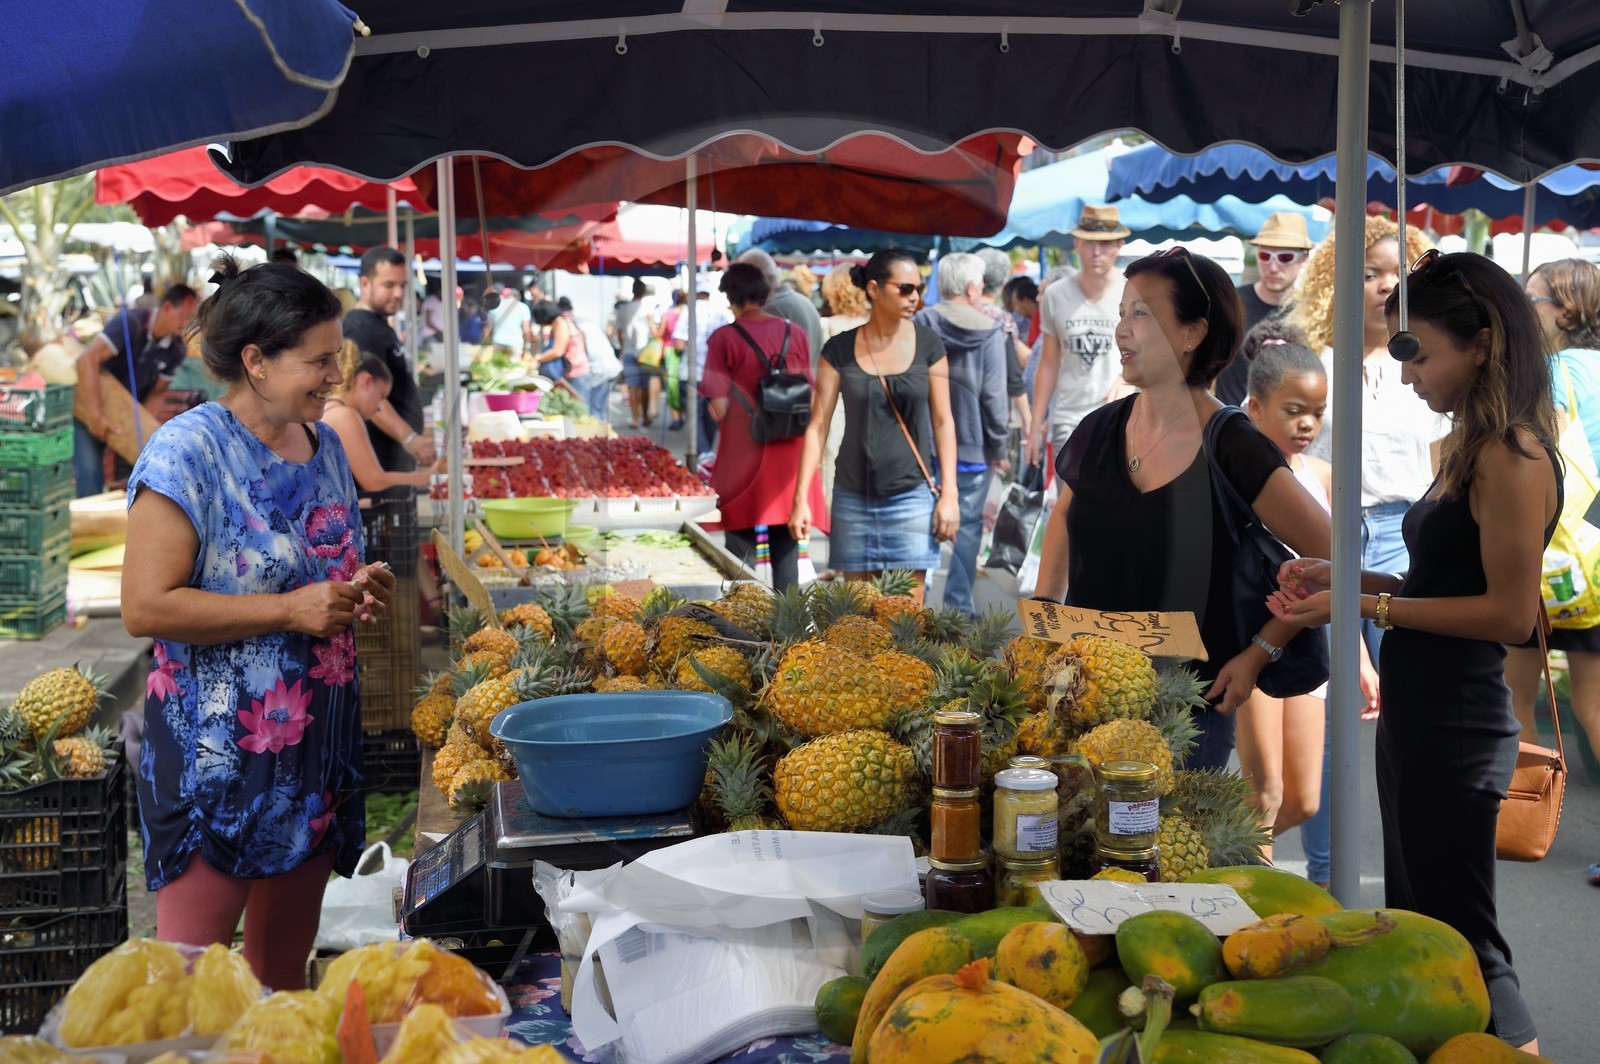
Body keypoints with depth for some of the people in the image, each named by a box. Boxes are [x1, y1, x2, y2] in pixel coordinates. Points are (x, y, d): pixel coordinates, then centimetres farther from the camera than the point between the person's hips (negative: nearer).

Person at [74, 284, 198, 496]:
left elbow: (156, 394, -2)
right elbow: (88, 360, -36)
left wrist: (145, 428, -18)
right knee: (90, 470, -15)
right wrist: (95, 415, -39)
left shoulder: (176, 351, -9)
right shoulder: (131, 323, -27)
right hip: (87, 406, -5)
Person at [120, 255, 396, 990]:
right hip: (214, 756, -7)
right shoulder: (187, 452, -13)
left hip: (315, 749, 7)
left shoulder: (326, 447, 10)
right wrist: (290, 610, -21)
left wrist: (359, 594, 3)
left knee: (284, 968, 16)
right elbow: (145, 607, -19)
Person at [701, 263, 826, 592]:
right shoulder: (795, 334, 5)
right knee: (786, 547, 10)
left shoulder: (724, 338, -7)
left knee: (742, 545, 4)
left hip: (743, 450, -3)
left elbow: (718, 406, -10)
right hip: (791, 450, 4)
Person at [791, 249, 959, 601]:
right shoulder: (840, 350, 1)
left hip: (911, 496, -1)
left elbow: (942, 421, 4)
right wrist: (801, 498, -5)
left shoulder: (927, 344, 2)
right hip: (854, 498, 1)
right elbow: (818, 426, 1)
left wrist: (950, 494, -3)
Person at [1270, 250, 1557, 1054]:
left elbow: (1511, 613, -21)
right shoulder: (1468, 447, 11)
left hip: (1456, 725, -10)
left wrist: (1371, 607, -18)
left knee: (1458, 943, 1)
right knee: (1412, 927, 20)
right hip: (1415, 713, 10)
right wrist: (1349, 579, 6)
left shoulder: (1511, 457, -17)